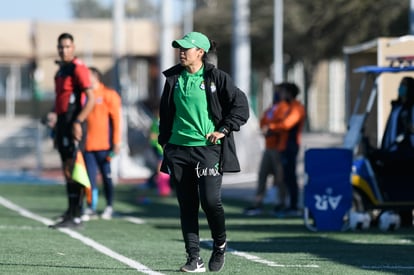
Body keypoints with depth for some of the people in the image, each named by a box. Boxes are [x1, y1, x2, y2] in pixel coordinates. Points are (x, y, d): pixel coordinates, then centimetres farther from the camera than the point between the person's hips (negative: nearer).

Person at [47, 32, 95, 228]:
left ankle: (76, 216, -12)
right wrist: (54, 115, 15)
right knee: (67, 170, 10)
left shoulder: (78, 68, -10)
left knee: (72, 169, -11)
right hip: (63, 124, 9)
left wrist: (78, 122, -23)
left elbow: (90, 99, -17)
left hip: (73, 125, -9)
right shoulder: (61, 70, 18)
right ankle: (70, 213, 15)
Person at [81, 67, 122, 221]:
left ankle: (109, 207, 13)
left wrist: (116, 142, -9)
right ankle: (91, 208, 2)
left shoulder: (108, 95, -1)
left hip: (104, 144, -4)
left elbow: (116, 119, -4)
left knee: (107, 176, 4)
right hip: (89, 144, 4)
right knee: (90, 177, 0)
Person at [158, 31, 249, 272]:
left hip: (209, 148, -4)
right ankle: (194, 258, 6)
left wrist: (224, 130, -7)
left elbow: (241, 105, -1)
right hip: (178, 150, 4)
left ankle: (220, 246, 13)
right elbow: (165, 112, 21)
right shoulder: (174, 79, 11)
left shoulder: (217, 78, -1)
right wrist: (164, 141, 16)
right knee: (187, 205, 2)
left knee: (210, 200, -13)